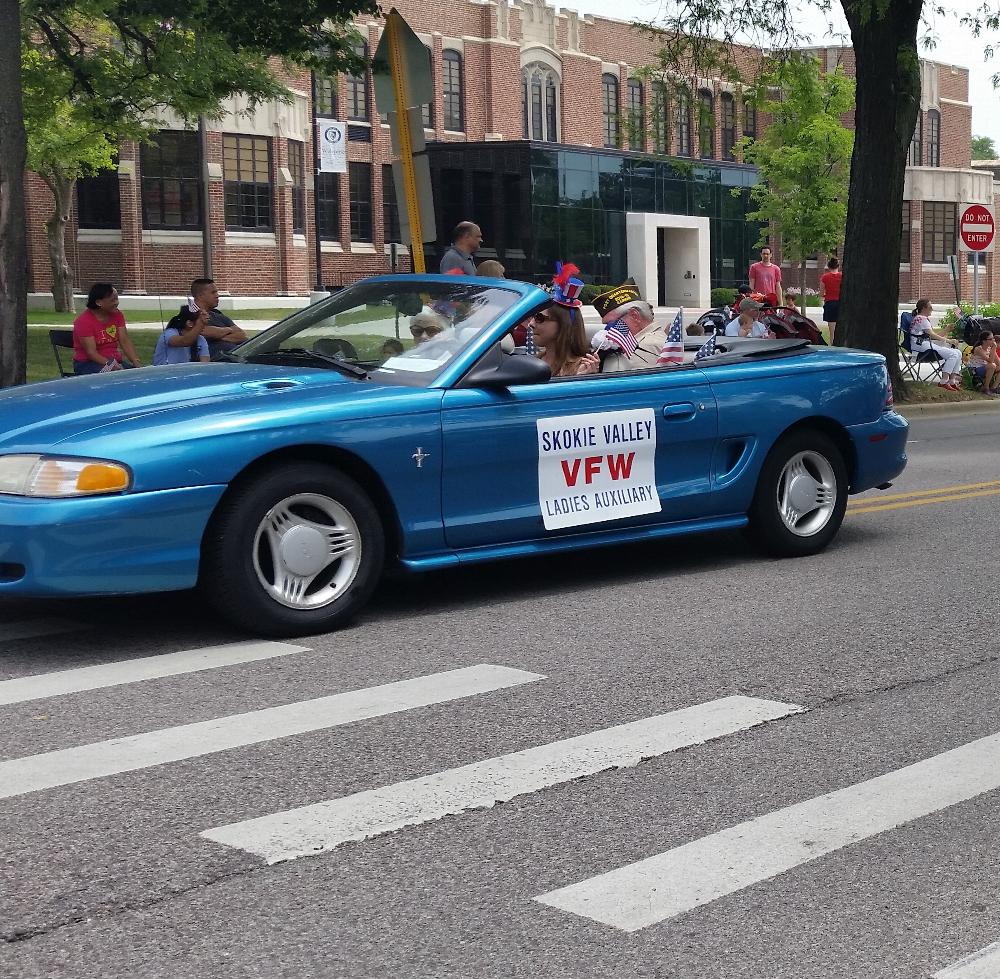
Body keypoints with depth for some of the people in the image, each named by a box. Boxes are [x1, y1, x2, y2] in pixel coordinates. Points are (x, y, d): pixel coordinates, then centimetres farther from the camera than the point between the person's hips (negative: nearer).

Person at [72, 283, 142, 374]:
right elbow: (91, 352, -18)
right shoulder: (83, 321, -12)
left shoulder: (117, 314, 7)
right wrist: (111, 366, -31)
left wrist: (136, 362, -14)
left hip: (115, 361, 6)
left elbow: (125, 342, 2)